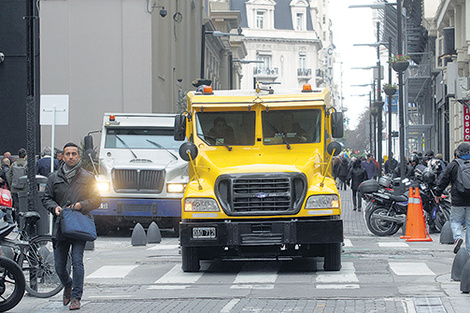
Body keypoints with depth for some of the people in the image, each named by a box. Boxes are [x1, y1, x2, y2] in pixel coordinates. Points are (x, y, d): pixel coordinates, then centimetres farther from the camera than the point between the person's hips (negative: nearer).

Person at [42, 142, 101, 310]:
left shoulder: (87, 178, 6)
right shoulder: (54, 178, 11)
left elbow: (96, 199, 6)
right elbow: (46, 198, 14)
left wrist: (80, 205, -10)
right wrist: (54, 207, -7)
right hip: (60, 226, 3)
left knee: (77, 262, -13)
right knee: (59, 265, 7)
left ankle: (76, 297, -8)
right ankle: (68, 286, 37)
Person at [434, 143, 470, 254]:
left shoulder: (453, 165, -3)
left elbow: (443, 180, 3)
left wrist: (438, 193, 16)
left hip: (458, 200, -2)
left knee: (455, 220, 12)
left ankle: (457, 237, -16)